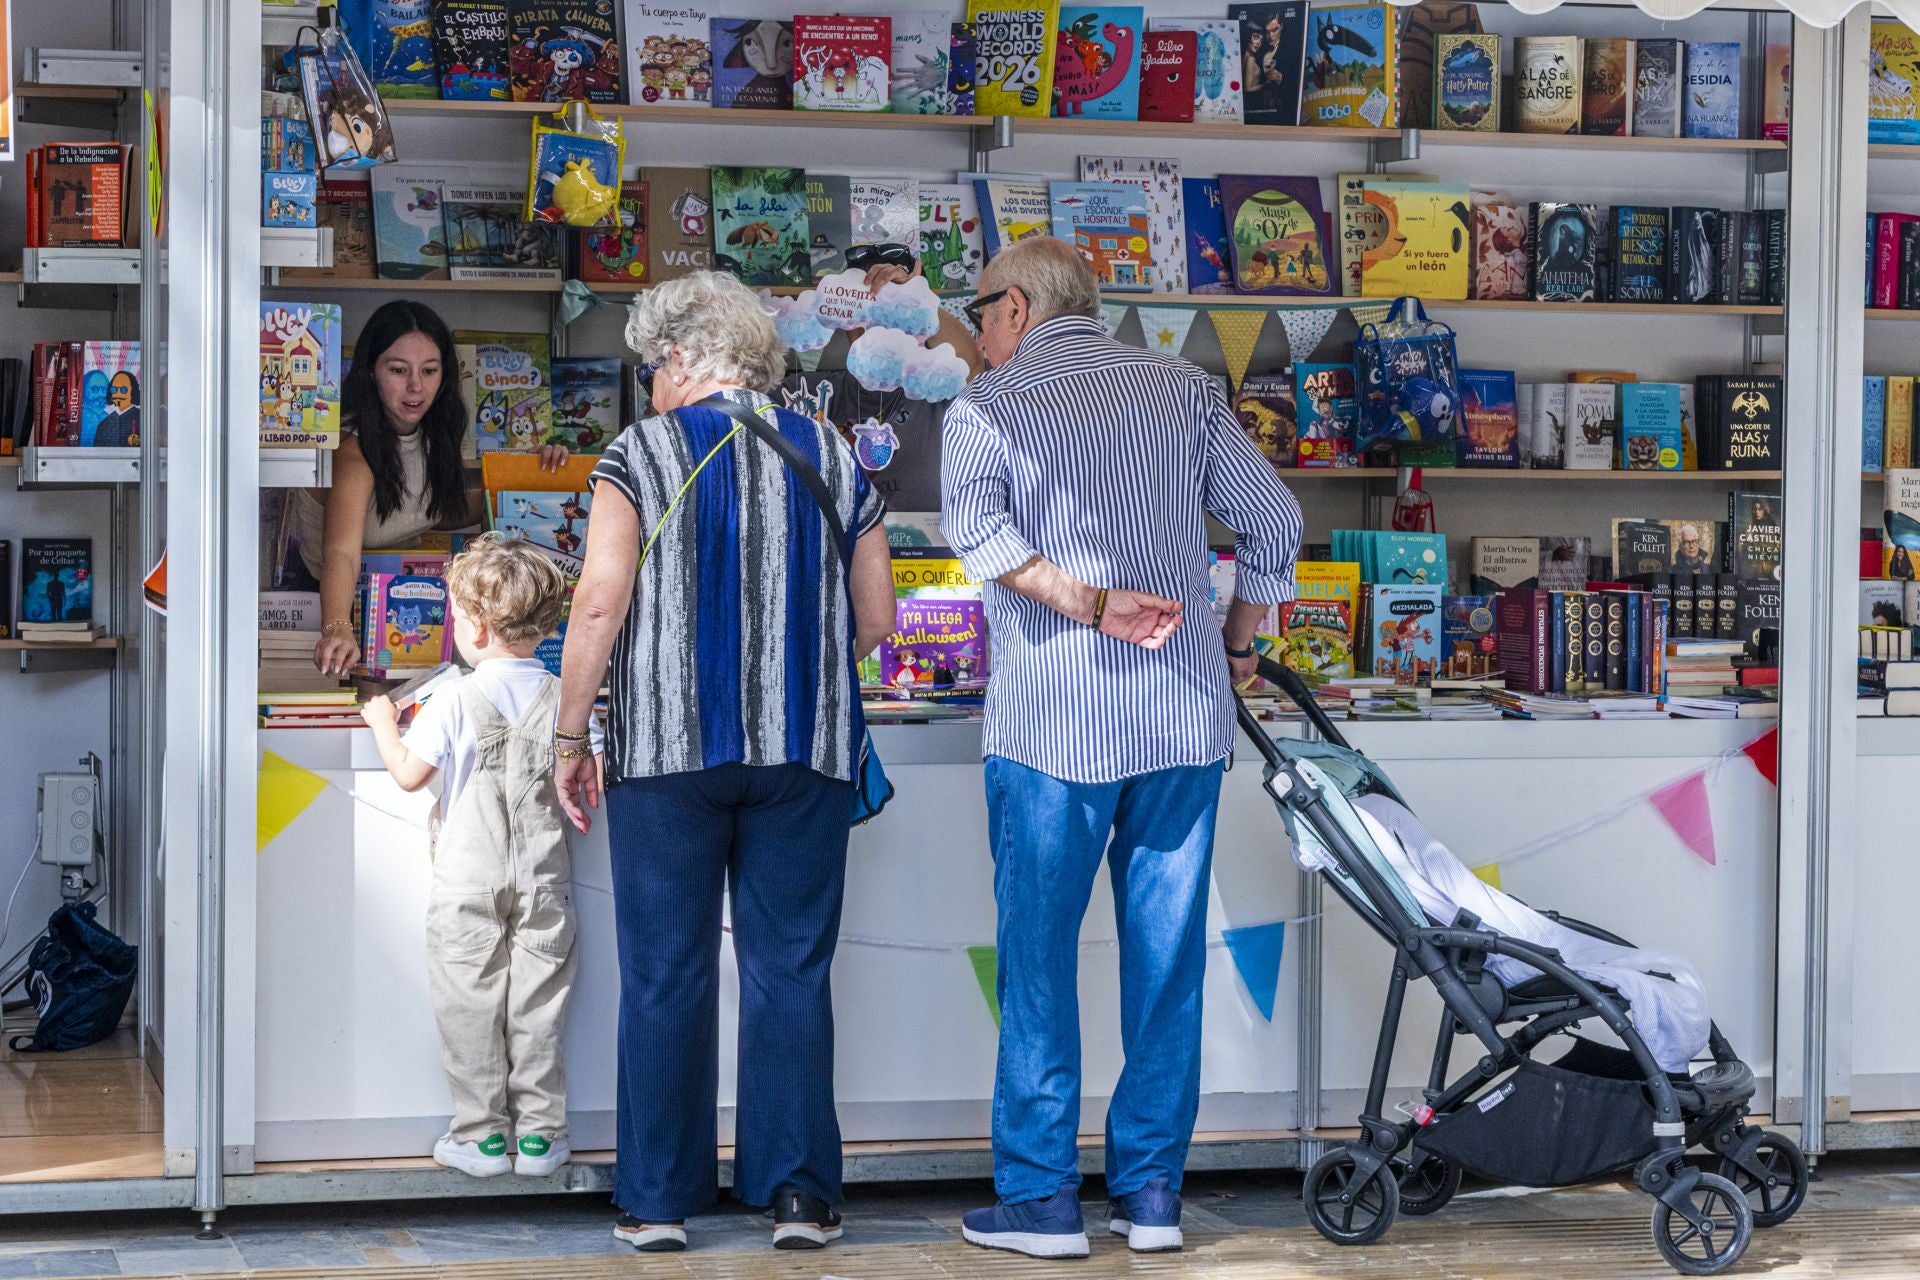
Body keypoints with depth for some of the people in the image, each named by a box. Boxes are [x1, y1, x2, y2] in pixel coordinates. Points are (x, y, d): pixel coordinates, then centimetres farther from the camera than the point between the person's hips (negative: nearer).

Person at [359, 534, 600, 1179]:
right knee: (537, 1005, 8)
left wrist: (384, 724, 12)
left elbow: (410, 774, -6)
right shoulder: (563, 697, -2)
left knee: (469, 1006, 5)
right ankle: (538, 1132, 11)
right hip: (543, 881, 3)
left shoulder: (455, 699, -10)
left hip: (468, 880, -3)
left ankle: (481, 1135, 7)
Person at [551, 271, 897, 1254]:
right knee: (792, 969, 7)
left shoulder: (641, 454, -1)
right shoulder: (832, 458, 9)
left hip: (667, 745, -2)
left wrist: (570, 736, -1)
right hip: (806, 750, 2)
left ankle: (658, 1200, 8)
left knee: (666, 972, 4)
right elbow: (876, 620, 8)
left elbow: (599, 604, -9)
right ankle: (799, 1193, 6)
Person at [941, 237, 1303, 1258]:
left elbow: (975, 525, -16)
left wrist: (1089, 603, -20)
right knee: (1166, 954, 8)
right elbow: (1272, 519, 10)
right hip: (1186, 715, 3)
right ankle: (1152, 1191, 12)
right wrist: (1239, 646, 20)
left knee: (1038, 955, 4)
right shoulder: (1186, 388, 12)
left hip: (1054, 721, -3)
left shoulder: (990, 404, 2)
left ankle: (1040, 1195, 5)